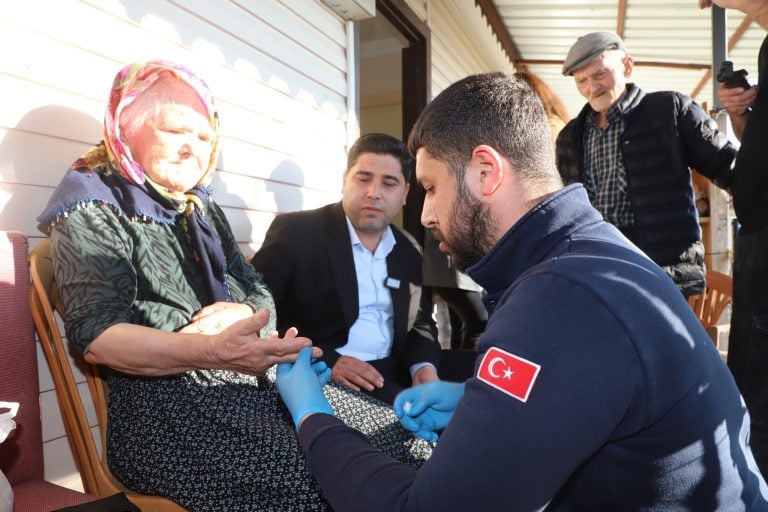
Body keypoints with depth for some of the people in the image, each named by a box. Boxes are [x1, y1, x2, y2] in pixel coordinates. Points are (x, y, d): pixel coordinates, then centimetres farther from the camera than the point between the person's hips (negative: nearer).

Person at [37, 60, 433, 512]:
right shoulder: (94, 208, -1)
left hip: (258, 383, 7)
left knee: (402, 440, -8)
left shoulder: (204, 210, 19)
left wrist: (238, 315, -11)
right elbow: (96, 335, -15)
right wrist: (210, 352, -31)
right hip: (167, 403, -6)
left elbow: (263, 297, 14)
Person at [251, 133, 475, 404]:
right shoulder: (296, 232, -6)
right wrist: (326, 360, -22)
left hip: (395, 370, 7)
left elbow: (421, 323, 16)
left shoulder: (409, 251, 11)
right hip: (320, 375, -6)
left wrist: (424, 365, -7)